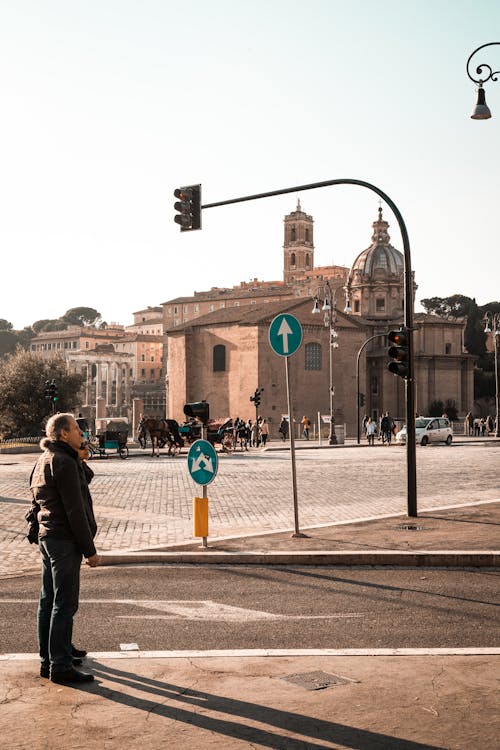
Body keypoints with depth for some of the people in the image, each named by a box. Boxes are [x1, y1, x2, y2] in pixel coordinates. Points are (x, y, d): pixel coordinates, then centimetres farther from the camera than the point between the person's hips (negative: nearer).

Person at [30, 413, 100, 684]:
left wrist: (80, 461, 3)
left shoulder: (44, 460, 15)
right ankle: (59, 666, -3)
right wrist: (90, 550, -16)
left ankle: (50, 656, 27)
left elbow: (85, 479, 20)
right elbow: (75, 511, -20)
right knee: (65, 603, -6)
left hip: (47, 537, 10)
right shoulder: (64, 463, -17)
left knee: (49, 600, 16)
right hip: (64, 540, -10)